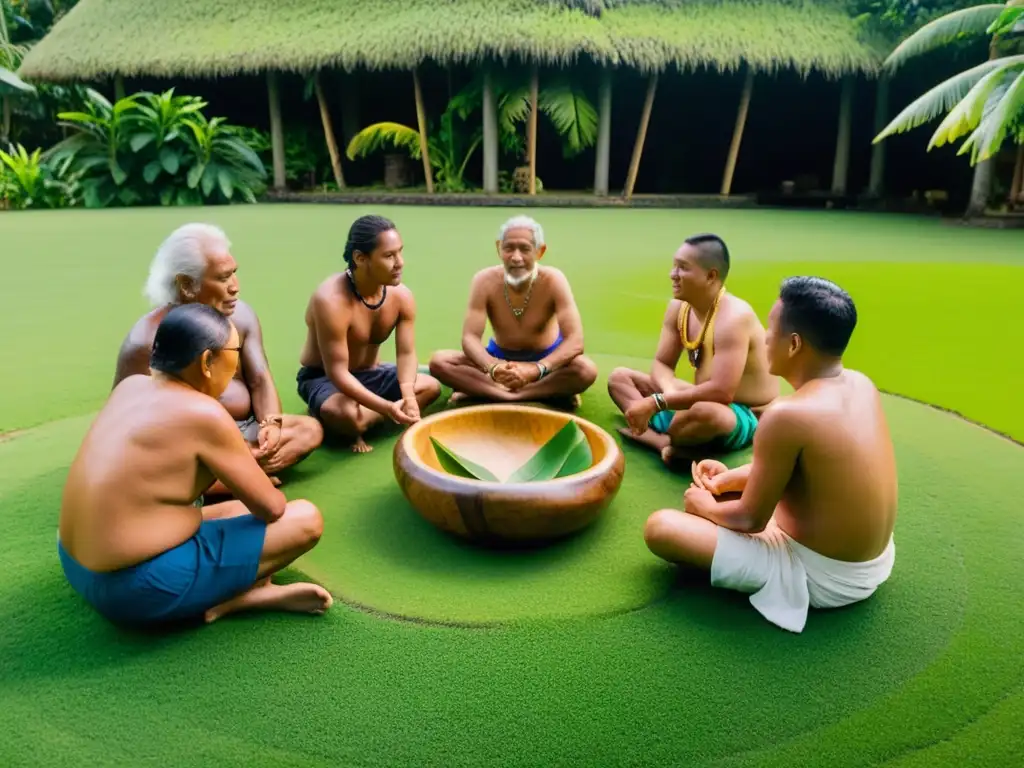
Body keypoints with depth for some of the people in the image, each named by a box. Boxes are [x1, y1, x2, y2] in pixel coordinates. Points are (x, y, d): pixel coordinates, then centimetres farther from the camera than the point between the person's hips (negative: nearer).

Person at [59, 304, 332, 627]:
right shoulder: (203, 413, -18)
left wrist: (238, 468, 22)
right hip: (140, 587, -9)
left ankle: (246, 585, 2)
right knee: (306, 520, -7)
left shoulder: (131, 385, 5)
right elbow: (271, 507, -10)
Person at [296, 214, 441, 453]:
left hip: (370, 373, 7)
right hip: (323, 378, -7)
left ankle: (360, 424, -12)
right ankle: (355, 429, -2)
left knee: (431, 386, -10)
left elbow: (406, 354, -11)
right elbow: (337, 372, -30)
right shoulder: (331, 301, -31)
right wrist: (387, 408, -41)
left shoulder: (402, 296, -11)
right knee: (348, 416, -39)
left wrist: (407, 395, -33)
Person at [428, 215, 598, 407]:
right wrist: (493, 367, -46)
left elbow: (575, 342, -30)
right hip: (500, 358, 2)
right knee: (439, 362, -22)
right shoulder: (485, 281, -19)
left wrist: (536, 369, -47)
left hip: (545, 358, -1)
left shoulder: (553, 280, -23)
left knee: (587, 370, -34)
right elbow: (470, 338, -23)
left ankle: (481, 391, -29)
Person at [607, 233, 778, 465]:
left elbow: (721, 392, -33)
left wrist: (657, 402, -30)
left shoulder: (733, 317, -26)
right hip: (706, 401, 9)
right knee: (619, 377, 2)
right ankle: (667, 443, -23)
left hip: (748, 416, -9)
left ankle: (651, 435, -13)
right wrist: (670, 393, -22)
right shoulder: (678, 308, -2)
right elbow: (662, 364, 2)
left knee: (703, 412, -45)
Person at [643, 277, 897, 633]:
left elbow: (751, 519, -18)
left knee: (659, 527, -11)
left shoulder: (787, 415, -29)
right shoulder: (862, 385, -4)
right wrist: (735, 476, 6)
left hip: (822, 576, -8)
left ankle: (784, 584, 1)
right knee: (758, 477, 29)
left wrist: (707, 507, 2)